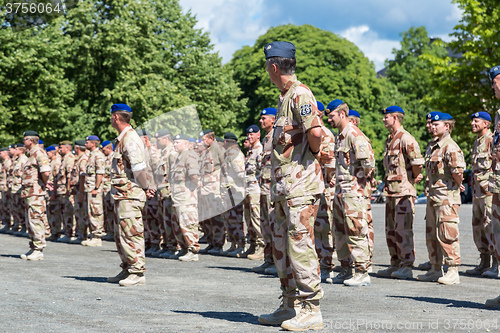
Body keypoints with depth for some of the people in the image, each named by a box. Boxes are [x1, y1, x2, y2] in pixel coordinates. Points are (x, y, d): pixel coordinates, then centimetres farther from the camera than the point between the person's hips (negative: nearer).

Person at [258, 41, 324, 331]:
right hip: (284, 186, 10)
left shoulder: (300, 94, -13)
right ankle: (291, 306, 21)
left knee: (300, 246, -9)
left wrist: (312, 154, -9)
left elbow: (316, 131, -26)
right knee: (283, 248, 13)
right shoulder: (285, 97, 19)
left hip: (301, 185, -10)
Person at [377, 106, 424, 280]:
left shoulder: (405, 138, -13)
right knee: (391, 230, 12)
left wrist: (414, 178, -7)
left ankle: (407, 267, -3)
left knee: (403, 229, -8)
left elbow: (418, 162, -21)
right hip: (391, 191, 10)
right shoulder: (389, 140, 17)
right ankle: (395, 265, 19)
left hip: (404, 191, -10)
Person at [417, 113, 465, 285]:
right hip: (433, 196, 10)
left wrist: (458, 185, -6)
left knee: (447, 235, -8)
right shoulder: (432, 146, 15)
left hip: (447, 197, -10)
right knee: (431, 235, 13)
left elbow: (458, 170, -22)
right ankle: (435, 270, 22)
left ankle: (453, 272, -3)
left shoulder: (450, 147, -14)